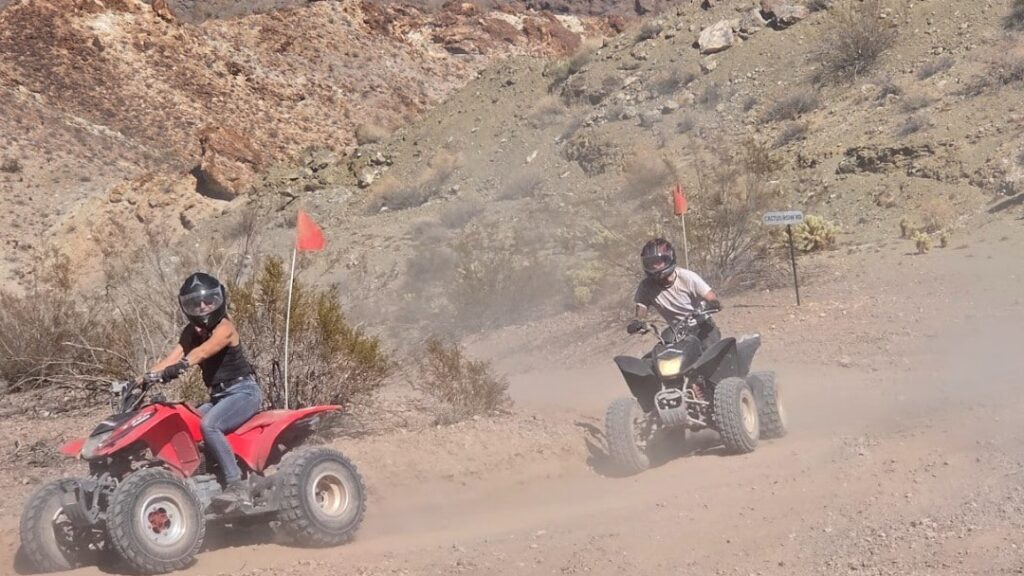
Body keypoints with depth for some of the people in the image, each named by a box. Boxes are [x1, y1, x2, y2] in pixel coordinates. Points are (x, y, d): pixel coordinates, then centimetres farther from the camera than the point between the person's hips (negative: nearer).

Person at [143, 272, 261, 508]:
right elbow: (172, 357, -1)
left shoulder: (224, 327, -13)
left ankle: (237, 485, -30)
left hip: (243, 391, -8)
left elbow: (204, 350, -32)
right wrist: (146, 377, -16)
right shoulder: (191, 331, 11)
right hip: (219, 396, 8)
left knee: (209, 425, -30)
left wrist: (181, 365, -49)